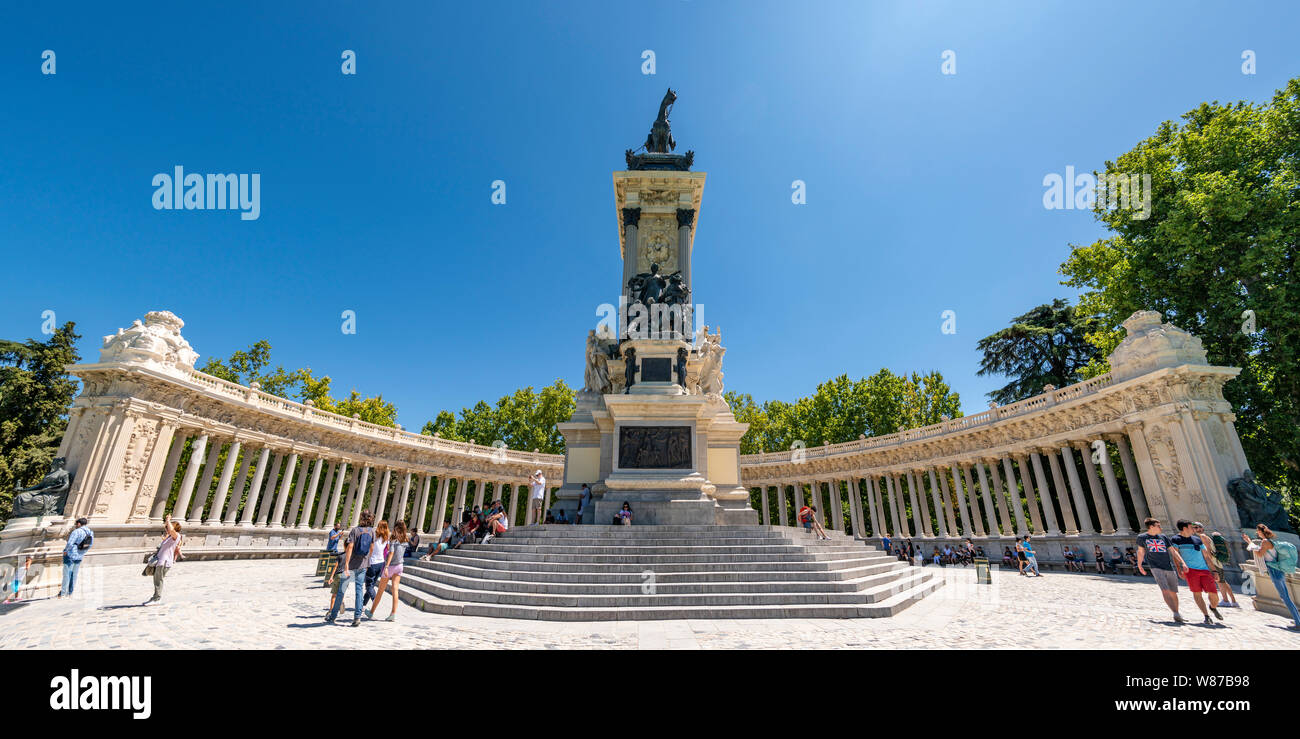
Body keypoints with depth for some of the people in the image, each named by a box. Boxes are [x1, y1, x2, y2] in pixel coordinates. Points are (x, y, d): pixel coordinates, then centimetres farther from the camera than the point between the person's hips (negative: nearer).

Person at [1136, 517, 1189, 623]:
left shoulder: (1163, 537, 11)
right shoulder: (1142, 537, 4)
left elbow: (1173, 551, 11)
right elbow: (1141, 551, 15)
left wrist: (1182, 563, -3)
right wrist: (1139, 565, 20)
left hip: (1170, 568, 3)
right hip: (1156, 568, -3)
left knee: (1173, 592, 8)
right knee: (1165, 590, -16)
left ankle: (1177, 615, 22)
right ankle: (1176, 614, -20)